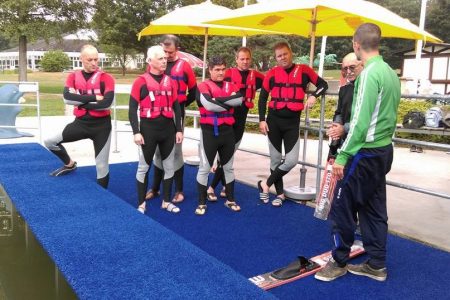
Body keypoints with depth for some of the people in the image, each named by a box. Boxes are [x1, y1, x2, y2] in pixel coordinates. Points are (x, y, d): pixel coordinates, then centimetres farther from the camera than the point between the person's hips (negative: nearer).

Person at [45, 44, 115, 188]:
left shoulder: (106, 78, -8)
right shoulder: (73, 77, 3)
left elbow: (106, 103, -21)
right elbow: (67, 98, -14)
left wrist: (81, 101, -12)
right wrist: (94, 97, -20)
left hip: (101, 125, -4)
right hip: (80, 123, 4)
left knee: (102, 166, 2)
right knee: (50, 142, 7)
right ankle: (70, 164, 32)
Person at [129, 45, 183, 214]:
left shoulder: (170, 81, 8)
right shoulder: (141, 81, -6)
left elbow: (176, 107, 12)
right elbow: (133, 109, -7)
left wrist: (178, 129, 7)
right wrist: (136, 132, -13)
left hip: (168, 129, 5)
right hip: (148, 129, -4)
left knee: (169, 166, 11)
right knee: (144, 167, 5)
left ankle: (166, 202, 25)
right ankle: (141, 204, 18)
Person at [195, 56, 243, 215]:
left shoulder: (231, 86, 8)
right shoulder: (203, 86, -6)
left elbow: (239, 100, -12)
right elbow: (208, 104, -24)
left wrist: (219, 100, -17)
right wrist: (228, 103, -12)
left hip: (227, 131, 5)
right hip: (209, 132, -4)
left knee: (228, 167, 15)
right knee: (204, 168, 3)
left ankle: (230, 200, 28)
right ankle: (202, 203, 15)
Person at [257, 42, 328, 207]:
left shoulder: (303, 70, 0)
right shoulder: (272, 73, 1)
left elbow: (323, 84, 9)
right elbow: (263, 97, 6)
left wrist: (314, 95, -11)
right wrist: (262, 119, -1)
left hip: (293, 121, 0)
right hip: (274, 120, 1)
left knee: (291, 160, -8)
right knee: (275, 159, 7)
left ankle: (266, 184, 11)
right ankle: (280, 193, 22)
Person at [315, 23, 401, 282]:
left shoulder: (369, 73, -17)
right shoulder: (391, 73, 10)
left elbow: (360, 122, -21)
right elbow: (387, 115, 14)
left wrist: (343, 156, -18)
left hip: (366, 153, -9)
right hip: (383, 150, 9)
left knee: (342, 206, 2)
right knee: (374, 208, 14)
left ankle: (339, 262, 15)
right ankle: (377, 265, 23)